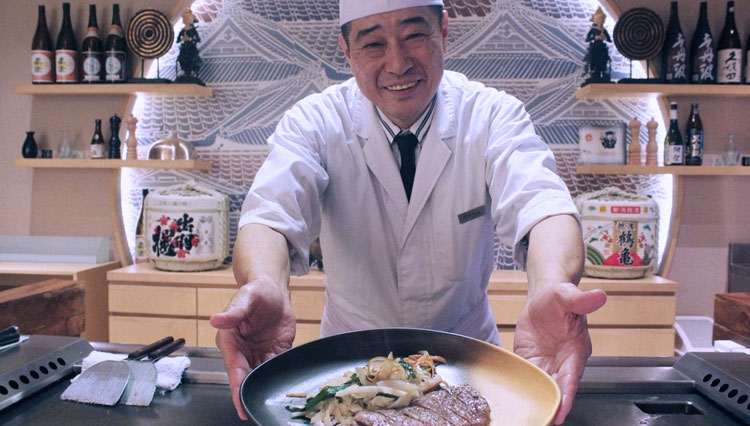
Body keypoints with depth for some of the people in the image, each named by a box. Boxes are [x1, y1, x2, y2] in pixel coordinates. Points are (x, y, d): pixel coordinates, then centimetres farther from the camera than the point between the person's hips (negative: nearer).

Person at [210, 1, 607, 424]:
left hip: (466, 349, 1)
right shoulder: (314, 121, -10)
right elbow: (273, 212, -25)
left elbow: (540, 202, -26)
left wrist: (550, 290, -48)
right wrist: (265, 290, -48)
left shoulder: (494, 115, -10)